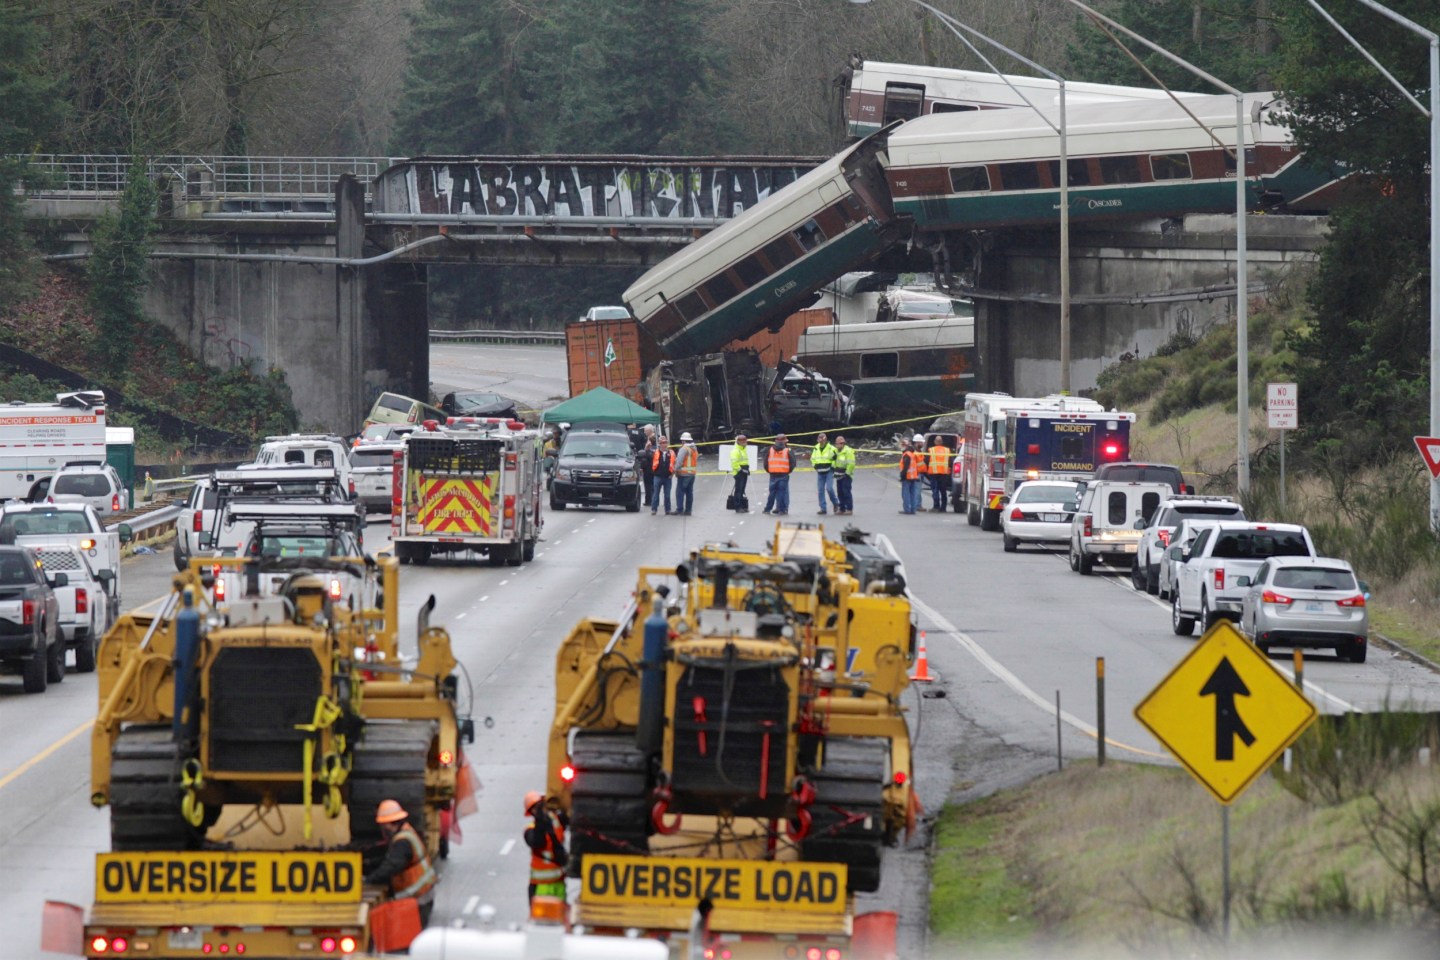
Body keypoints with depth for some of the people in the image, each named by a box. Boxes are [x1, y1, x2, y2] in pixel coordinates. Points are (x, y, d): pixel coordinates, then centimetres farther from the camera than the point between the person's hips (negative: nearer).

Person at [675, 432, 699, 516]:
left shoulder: (684, 449, -11)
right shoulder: (695, 449, 13)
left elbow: (679, 461, -16)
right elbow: (696, 460, 13)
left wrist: (676, 470, -6)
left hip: (684, 474, -8)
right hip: (692, 474, 8)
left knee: (680, 491, -5)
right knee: (689, 492, 10)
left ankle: (679, 509, -10)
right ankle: (688, 510, 11)